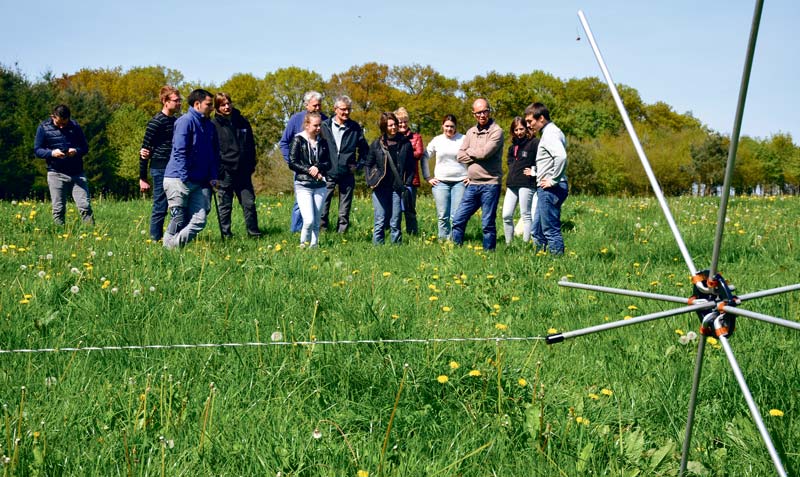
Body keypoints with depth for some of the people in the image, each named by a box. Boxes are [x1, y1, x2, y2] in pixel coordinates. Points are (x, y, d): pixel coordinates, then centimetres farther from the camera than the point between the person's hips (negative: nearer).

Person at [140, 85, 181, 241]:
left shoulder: (176, 121, 14)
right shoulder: (156, 122, -9)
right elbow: (144, 150, -8)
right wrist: (142, 178, -8)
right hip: (160, 169, -8)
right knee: (160, 208, -4)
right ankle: (155, 240, 3)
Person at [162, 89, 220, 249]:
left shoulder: (210, 126, 15)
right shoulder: (186, 121, -8)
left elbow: (215, 153, 19)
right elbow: (180, 151, -14)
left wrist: (213, 176, 6)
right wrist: (185, 178, -18)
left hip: (201, 182, 7)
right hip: (178, 180, -7)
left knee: (199, 221, -3)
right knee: (178, 221, -3)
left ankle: (175, 246, 4)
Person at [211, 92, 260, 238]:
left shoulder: (242, 122, 10)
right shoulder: (214, 125, -3)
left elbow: (251, 145, 17)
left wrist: (251, 165, 11)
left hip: (243, 171, 4)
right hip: (225, 172, -4)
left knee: (249, 202, 3)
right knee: (225, 205, 3)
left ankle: (253, 232, 11)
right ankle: (226, 234, 11)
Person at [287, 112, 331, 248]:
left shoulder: (322, 142, 10)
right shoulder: (298, 140, -2)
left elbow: (328, 164, 10)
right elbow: (292, 163, -6)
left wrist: (318, 167, -10)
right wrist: (310, 170, -11)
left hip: (320, 186, 4)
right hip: (303, 186, -4)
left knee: (316, 223, 4)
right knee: (309, 220, -16)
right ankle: (303, 245, 2)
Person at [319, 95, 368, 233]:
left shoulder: (355, 128, 5)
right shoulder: (325, 126, 0)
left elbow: (364, 149, 16)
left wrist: (358, 165, 6)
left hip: (347, 174, 1)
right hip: (328, 174, -1)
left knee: (345, 210, 6)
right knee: (323, 207, -3)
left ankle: (342, 232, 13)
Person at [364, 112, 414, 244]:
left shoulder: (405, 143, 5)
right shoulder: (376, 144, 5)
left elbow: (411, 166, 8)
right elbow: (368, 165, 12)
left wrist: (407, 185, 0)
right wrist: (371, 182, 1)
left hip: (398, 188, 0)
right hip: (380, 188, 0)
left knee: (395, 223, 2)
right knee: (380, 222, 0)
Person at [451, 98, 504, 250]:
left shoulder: (496, 131, -6)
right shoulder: (471, 132, 13)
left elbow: (485, 152, -19)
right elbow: (460, 156, 6)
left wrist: (469, 152, -2)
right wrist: (477, 156, -9)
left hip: (490, 184, -6)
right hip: (472, 184, 6)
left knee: (488, 224, 0)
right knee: (458, 221, 6)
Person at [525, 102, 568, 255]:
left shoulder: (550, 134, -14)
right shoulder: (549, 132, 18)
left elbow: (561, 156, -30)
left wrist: (553, 180, -22)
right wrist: (535, 171, 15)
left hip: (551, 189, -11)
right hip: (546, 189, 11)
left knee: (551, 230, -7)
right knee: (537, 231, 14)